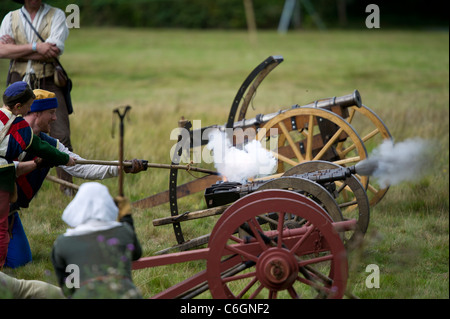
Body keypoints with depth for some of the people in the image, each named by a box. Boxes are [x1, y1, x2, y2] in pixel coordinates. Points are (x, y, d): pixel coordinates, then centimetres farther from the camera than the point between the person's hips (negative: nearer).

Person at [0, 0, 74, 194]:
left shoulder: (56, 16, 3)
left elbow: (54, 52, -12)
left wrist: (16, 50, -7)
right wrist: (35, 47, -17)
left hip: (49, 84, -2)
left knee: (61, 137, -11)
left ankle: (68, 187, -2)